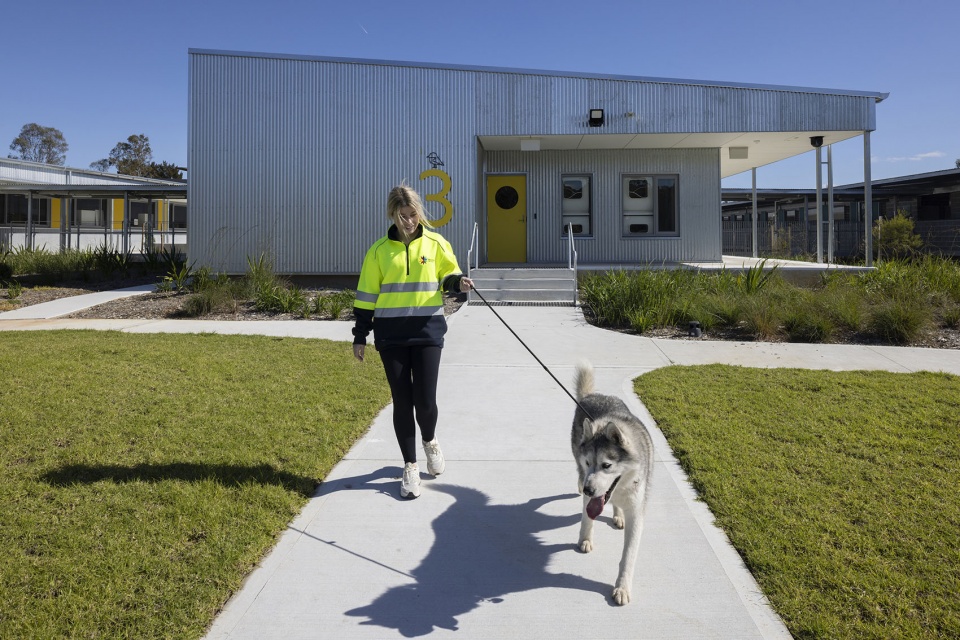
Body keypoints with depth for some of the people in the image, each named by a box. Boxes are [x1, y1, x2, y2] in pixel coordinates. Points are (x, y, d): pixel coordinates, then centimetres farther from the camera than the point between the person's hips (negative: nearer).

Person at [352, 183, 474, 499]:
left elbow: (448, 274, 13)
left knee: (425, 401, -4)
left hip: (427, 330, 0)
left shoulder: (436, 243, 3)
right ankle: (410, 466, 19)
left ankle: (430, 440, 31)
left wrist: (458, 282, -11)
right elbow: (367, 294, 5)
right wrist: (360, 335, 4)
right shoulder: (379, 250, 2)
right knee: (402, 401, 4)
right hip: (391, 335, 0)